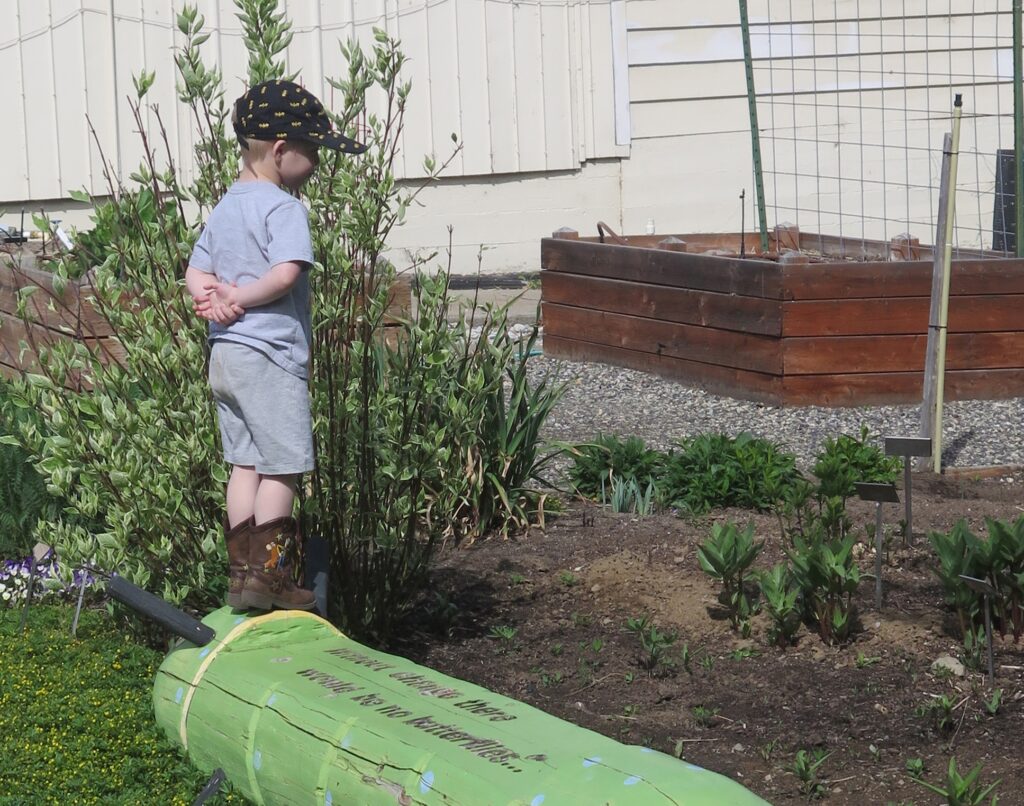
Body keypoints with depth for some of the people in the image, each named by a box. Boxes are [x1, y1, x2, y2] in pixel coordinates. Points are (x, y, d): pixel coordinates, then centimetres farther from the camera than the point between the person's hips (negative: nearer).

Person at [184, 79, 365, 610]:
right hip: (270, 353, -9)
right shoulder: (283, 208, -12)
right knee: (283, 466, -2)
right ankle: (266, 576, -2)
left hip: (223, 354, 9)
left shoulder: (222, 210, 16)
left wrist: (213, 297, -5)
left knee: (245, 463, 12)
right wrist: (239, 299, -12)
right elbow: (286, 273, -24)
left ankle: (240, 573, 13)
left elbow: (195, 272, 14)